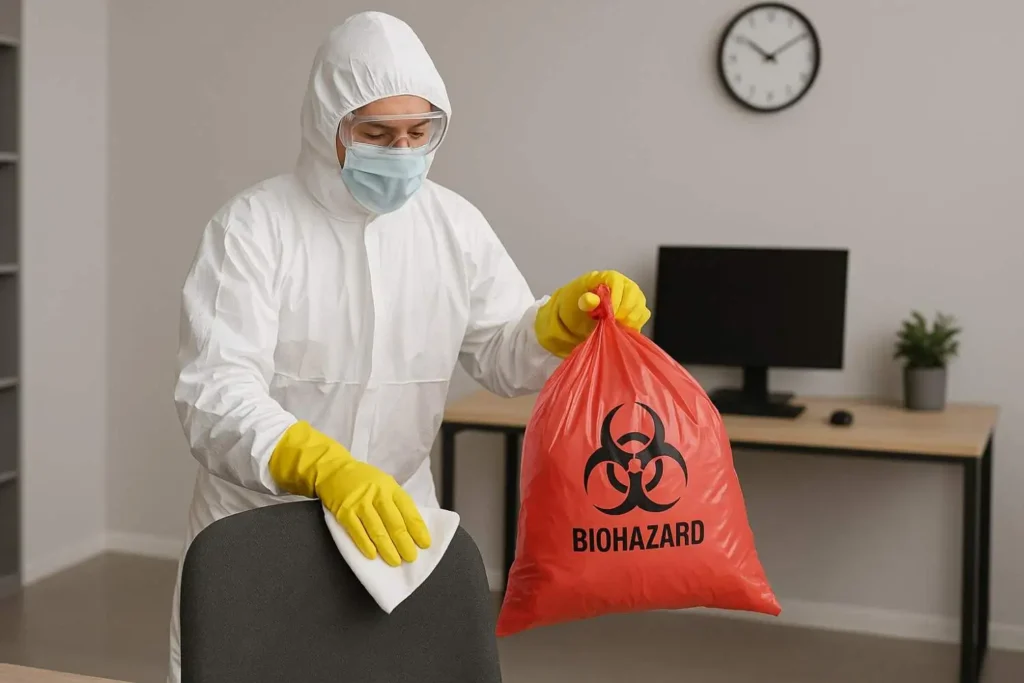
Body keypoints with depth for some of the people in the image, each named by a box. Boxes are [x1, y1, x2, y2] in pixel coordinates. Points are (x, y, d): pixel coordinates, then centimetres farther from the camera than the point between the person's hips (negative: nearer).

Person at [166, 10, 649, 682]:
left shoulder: (455, 223, -2)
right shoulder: (254, 224, -16)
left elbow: (503, 355, 4)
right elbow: (216, 392, -26)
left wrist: (565, 317, -19)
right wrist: (326, 467, -44)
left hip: (394, 519, 4)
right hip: (257, 521, -3)